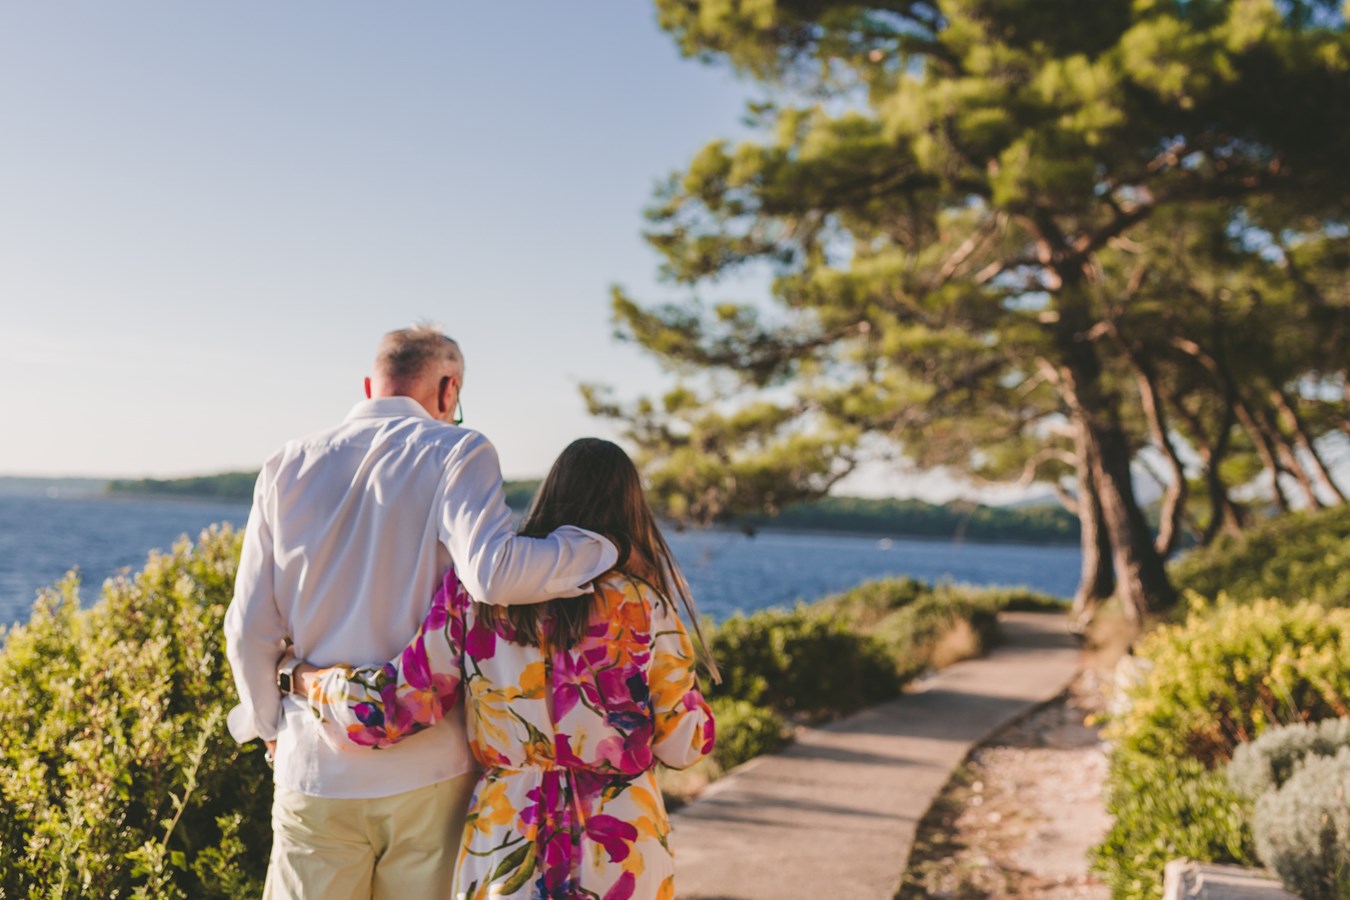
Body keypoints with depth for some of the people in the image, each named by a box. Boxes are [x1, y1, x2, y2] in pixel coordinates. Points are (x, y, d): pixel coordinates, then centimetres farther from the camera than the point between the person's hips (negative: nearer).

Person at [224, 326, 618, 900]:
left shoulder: (288, 466, 7)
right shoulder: (455, 451, -6)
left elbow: (249, 631, 5)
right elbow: (493, 572, -24)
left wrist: (271, 725, 20)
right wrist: (601, 548, -9)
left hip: (315, 770, 3)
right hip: (425, 773, -3)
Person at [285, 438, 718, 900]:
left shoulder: (472, 591, -5)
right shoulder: (643, 604, -8)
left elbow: (393, 709, -8)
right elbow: (684, 744, -4)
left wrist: (308, 679, 10)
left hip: (502, 852, 1)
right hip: (623, 860, -1)